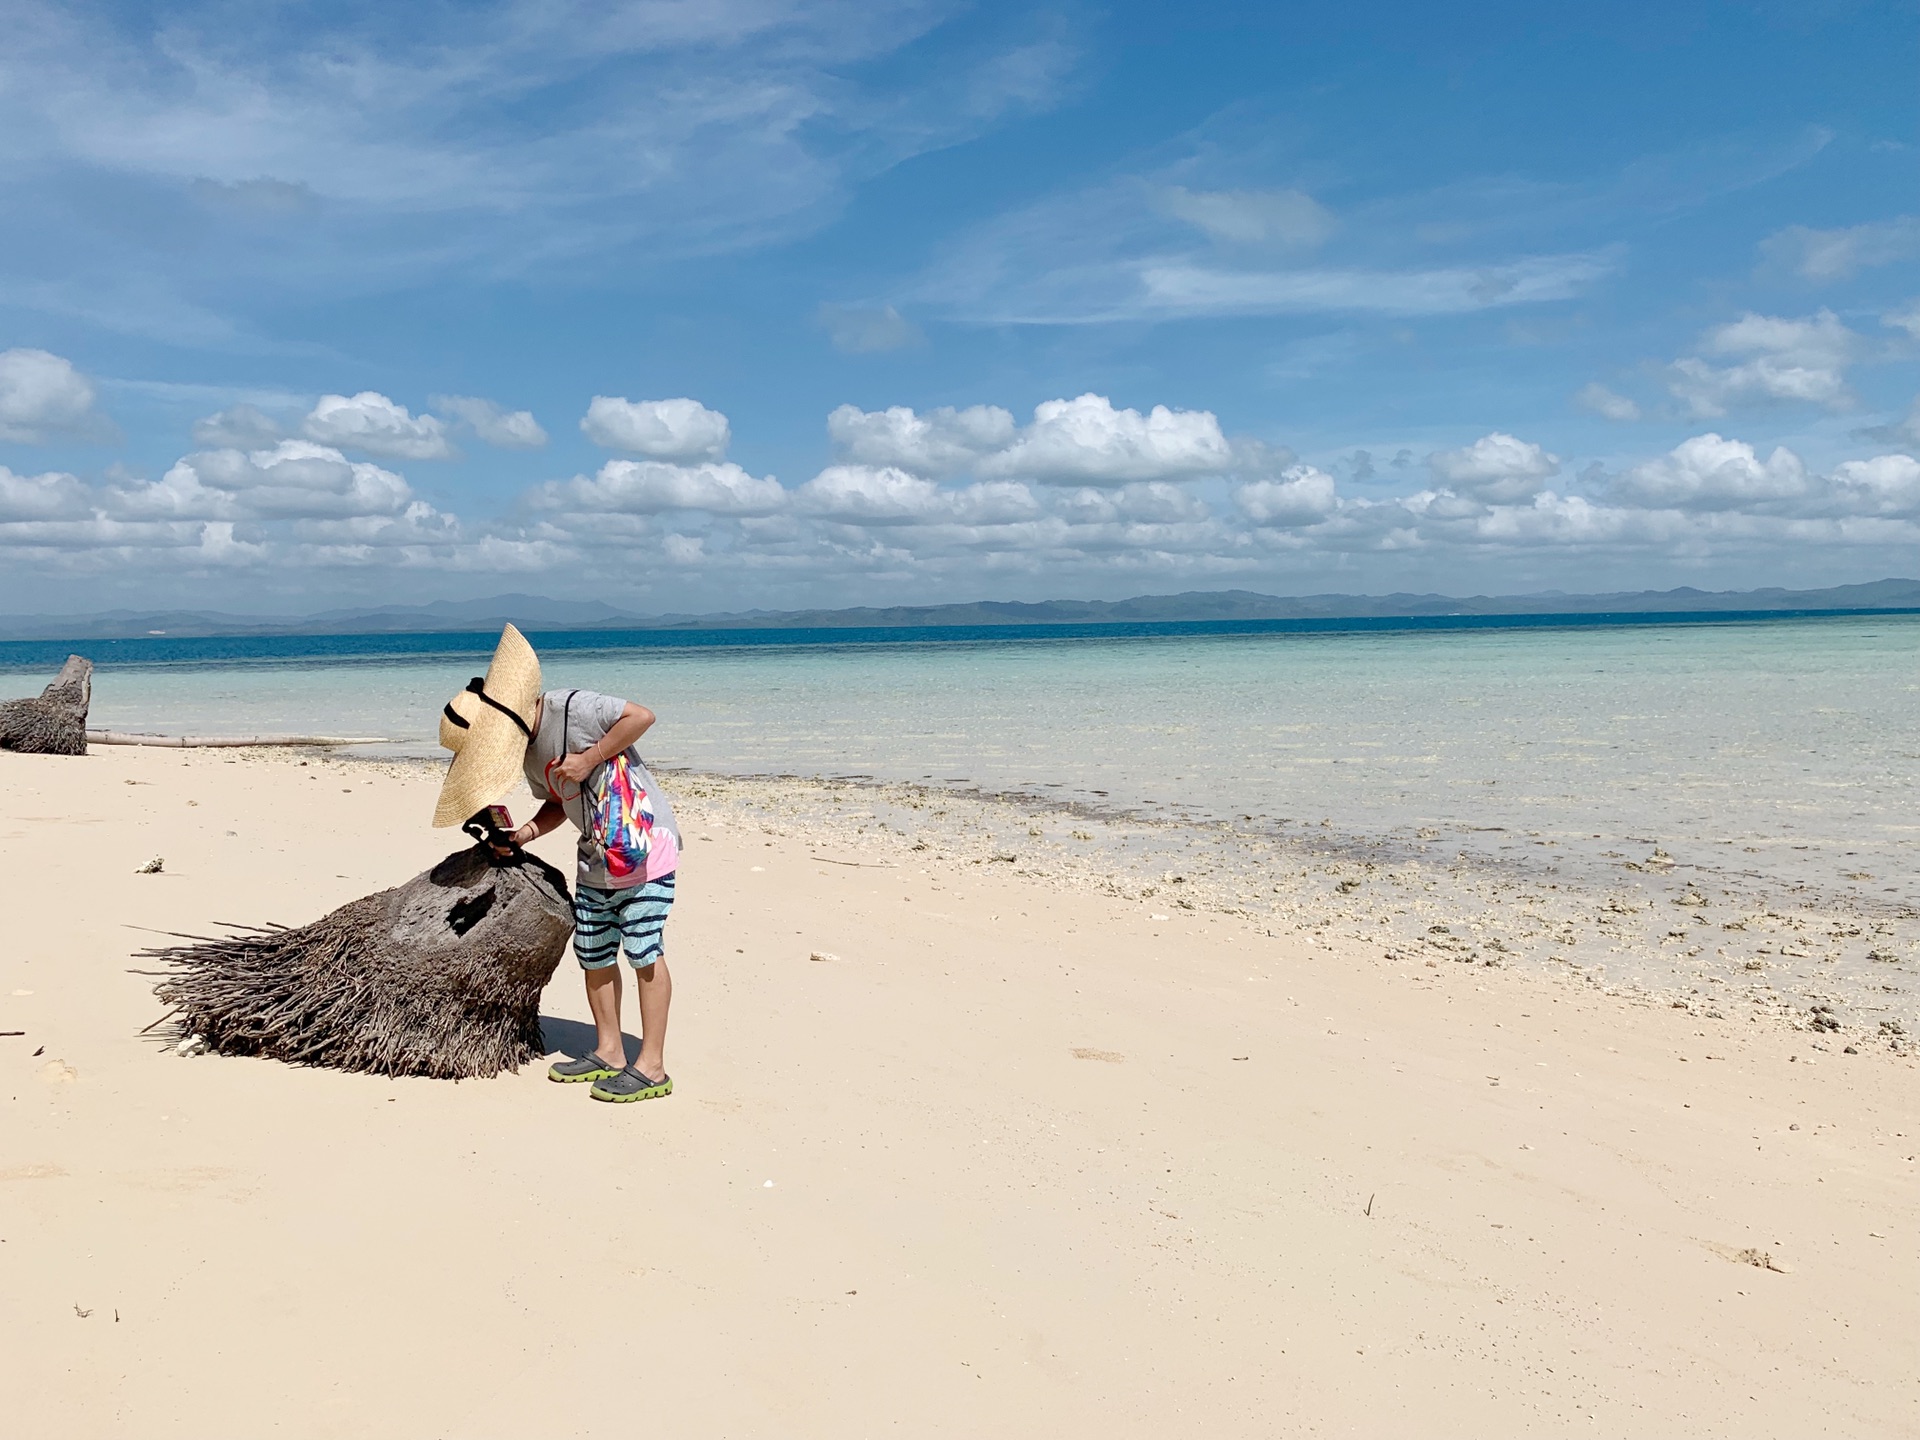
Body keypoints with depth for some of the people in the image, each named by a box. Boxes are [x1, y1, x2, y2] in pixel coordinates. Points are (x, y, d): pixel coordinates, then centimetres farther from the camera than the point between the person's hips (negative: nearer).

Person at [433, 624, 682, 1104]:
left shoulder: (572, 709, -18)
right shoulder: (527, 752, 8)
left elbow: (641, 715, -21)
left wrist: (588, 760, -20)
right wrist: (524, 834, 0)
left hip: (646, 847, -9)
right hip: (596, 860, 9)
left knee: (644, 952, -6)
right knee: (593, 953, 11)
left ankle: (652, 1068, -1)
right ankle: (608, 1052, 25)